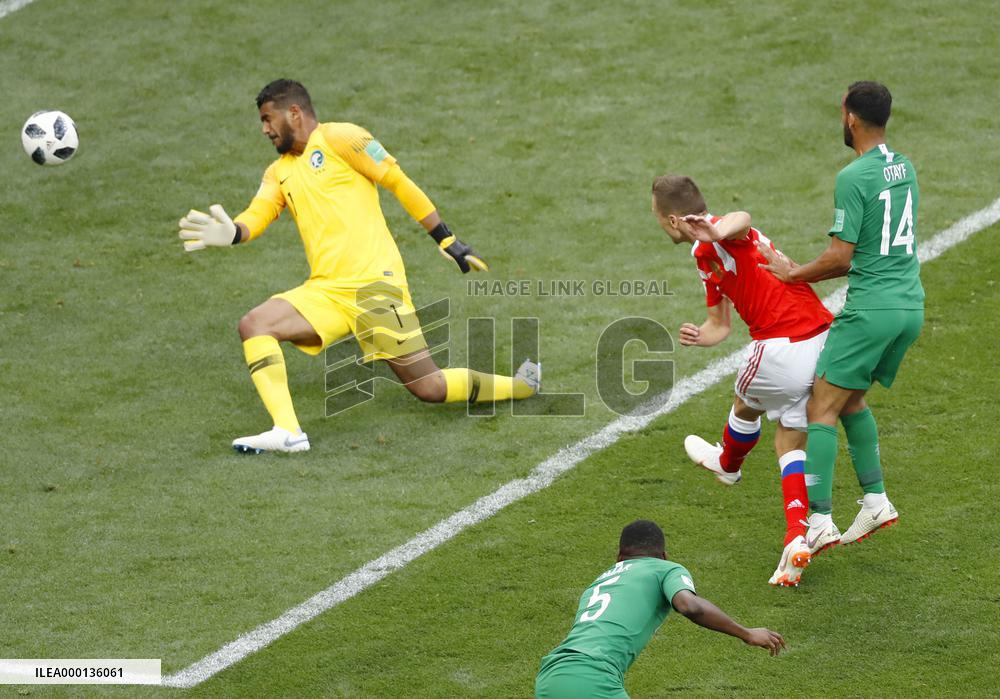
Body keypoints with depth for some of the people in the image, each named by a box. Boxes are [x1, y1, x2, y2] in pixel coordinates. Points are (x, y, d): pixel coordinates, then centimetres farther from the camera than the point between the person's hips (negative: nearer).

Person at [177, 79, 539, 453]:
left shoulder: (339, 139, -2)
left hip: (374, 284, -7)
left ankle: (523, 384, 15)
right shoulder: (279, 172, 19)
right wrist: (230, 232, -19)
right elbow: (256, 216, 5)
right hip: (325, 292, 7)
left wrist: (447, 240, -4)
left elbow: (400, 184, -2)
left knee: (430, 387, -7)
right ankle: (287, 432, -23)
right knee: (253, 325, -16)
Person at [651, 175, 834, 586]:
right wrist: (698, 336, 1)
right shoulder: (705, 257, 21)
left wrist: (715, 232, -61)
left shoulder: (720, 238, -11)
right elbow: (720, 325, 25)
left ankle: (728, 465, 53)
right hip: (820, 339, 9)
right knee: (788, 443, 14)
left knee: (746, 407, 23)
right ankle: (797, 539, 1)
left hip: (783, 348, -9)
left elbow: (742, 219, -38)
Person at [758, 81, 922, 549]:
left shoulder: (854, 177, -15)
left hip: (872, 309, -8)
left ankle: (820, 518, -9)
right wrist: (805, 273, 19)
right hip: (911, 305, 8)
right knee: (851, 400, 21)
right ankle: (876, 500, 16)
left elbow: (841, 257, -16)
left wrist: (793, 275, 1)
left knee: (822, 407, -3)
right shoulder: (904, 168, 12)